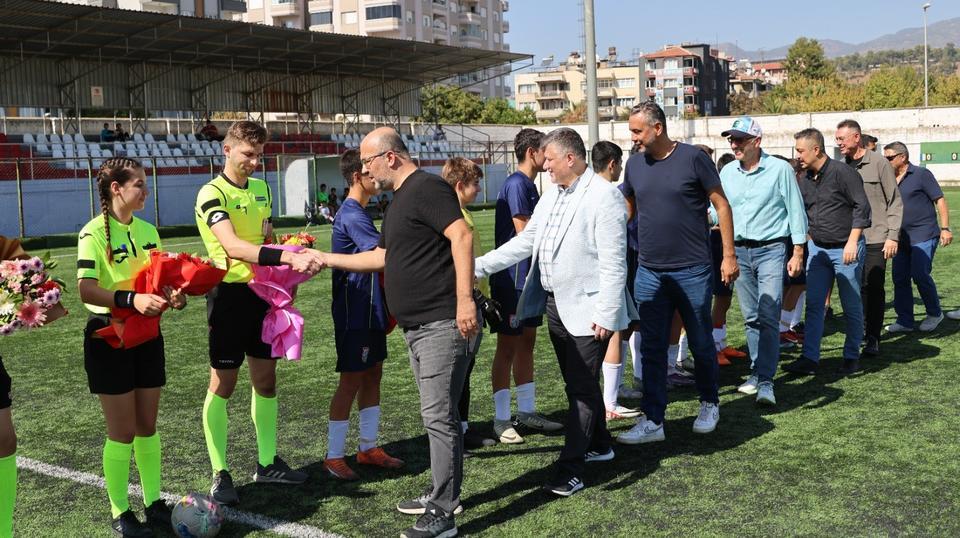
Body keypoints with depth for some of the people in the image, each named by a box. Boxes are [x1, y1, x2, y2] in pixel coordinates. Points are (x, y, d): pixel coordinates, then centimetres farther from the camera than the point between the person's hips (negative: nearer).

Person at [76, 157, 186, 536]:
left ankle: (153, 502, 24)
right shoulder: (94, 233, -14)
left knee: (147, 426, 13)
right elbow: (86, 290, -25)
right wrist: (132, 299, -39)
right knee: (122, 432, 1)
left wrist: (173, 295, -8)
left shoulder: (148, 230, 7)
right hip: (110, 338, -6)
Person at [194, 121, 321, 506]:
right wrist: (288, 258, -39)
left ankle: (268, 462, 24)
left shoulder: (261, 189, 10)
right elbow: (233, 246, -29)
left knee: (265, 378, 12)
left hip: (263, 292, 7)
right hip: (230, 293, -7)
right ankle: (220, 475, 9)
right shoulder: (212, 194, -14)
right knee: (223, 383, 0)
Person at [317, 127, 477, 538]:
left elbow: (462, 236, -22)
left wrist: (465, 298, -28)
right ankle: (442, 495, 26)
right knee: (437, 413, 16)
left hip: (443, 323, -10)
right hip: (417, 327, 10)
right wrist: (326, 259, 27)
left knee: (438, 415, -7)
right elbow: (381, 257, 28)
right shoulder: (399, 200, 20)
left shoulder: (427, 188, -11)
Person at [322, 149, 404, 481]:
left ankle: (368, 447, 22)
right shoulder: (352, 216, -18)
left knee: (372, 375, 13)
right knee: (351, 380, -3)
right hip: (354, 312, -9)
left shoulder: (358, 213, 13)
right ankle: (333, 457, 6)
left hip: (369, 310, 9)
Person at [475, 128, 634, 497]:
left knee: (582, 388, -2)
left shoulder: (604, 197, -15)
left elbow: (613, 263, -18)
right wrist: (479, 266, 7)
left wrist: (606, 315, -20)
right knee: (578, 383, 20)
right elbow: (524, 243, 14)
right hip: (555, 304, 8)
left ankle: (570, 470, 3)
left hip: (586, 310, -8)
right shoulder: (552, 196, 10)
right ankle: (599, 445, 37)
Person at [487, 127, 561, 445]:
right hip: (512, 278, -10)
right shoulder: (516, 184, -15)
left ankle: (526, 411, 23)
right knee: (507, 347, -3)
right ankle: (502, 420, 5)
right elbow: (525, 232, -19)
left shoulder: (529, 185, 16)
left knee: (526, 343, 14)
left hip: (529, 277, 10)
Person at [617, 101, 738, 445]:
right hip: (649, 272, 4)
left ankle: (709, 405, 32)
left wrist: (729, 255, -6)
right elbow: (626, 210, 17)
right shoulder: (635, 164, 5)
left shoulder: (692, 158, -8)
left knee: (701, 344, 11)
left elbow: (721, 205, -4)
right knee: (652, 349, 4)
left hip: (692, 271, -4)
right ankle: (652, 421, 9)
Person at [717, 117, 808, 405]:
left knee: (768, 316, -11)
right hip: (739, 251, 5)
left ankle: (765, 380, -11)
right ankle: (757, 373, 21)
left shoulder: (780, 169, -5)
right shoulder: (726, 172, 8)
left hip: (771, 249, -5)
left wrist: (798, 252, -4)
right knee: (751, 317, 11)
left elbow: (796, 211, -2)